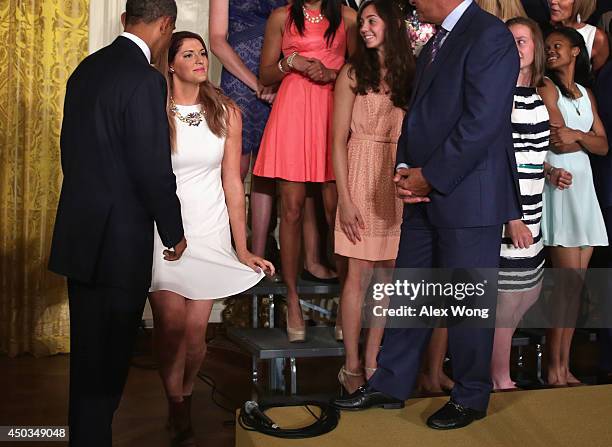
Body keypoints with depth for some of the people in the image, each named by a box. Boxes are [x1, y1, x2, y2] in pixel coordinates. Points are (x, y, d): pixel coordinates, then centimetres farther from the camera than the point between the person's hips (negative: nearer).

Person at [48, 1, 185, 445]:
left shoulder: (86, 69, 9)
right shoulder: (145, 80, -17)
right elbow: (154, 170, -18)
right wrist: (174, 231, -5)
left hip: (78, 234, 8)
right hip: (120, 241, -8)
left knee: (87, 350, 19)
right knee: (109, 356, 4)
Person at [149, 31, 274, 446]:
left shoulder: (226, 113, 4)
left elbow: (232, 182, 4)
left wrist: (242, 248, 3)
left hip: (209, 230, 2)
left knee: (196, 329, 0)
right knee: (172, 323, -10)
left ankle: (185, 396, 28)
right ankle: (178, 412, 11)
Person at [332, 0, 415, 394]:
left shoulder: (410, 74, 7)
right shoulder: (353, 74, 1)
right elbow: (339, 140, -2)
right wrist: (345, 199, -9)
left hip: (401, 183, 3)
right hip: (363, 181, -2)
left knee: (388, 275, 5)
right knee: (359, 275, -1)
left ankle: (372, 361, 15)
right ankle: (352, 366, 10)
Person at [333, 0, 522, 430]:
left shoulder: (490, 37, -12)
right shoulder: (434, 44, 16)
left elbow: (481, 123, -20)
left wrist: (428, 177, -15)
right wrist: (404, 169, 3)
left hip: (468, 198, -8)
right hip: (425, 197, 9)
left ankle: (471, 398, 20)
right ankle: (390, 386, 26)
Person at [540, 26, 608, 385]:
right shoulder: (547, 88, -1)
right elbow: (557, 142, -13)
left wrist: (576, 136, -6)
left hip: (583, 184, 7)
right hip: (559, 184, -7)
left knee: (575, 284, 4)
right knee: (568, 281, -11)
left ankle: (565, 366, 8)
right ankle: (554, 369, -5)